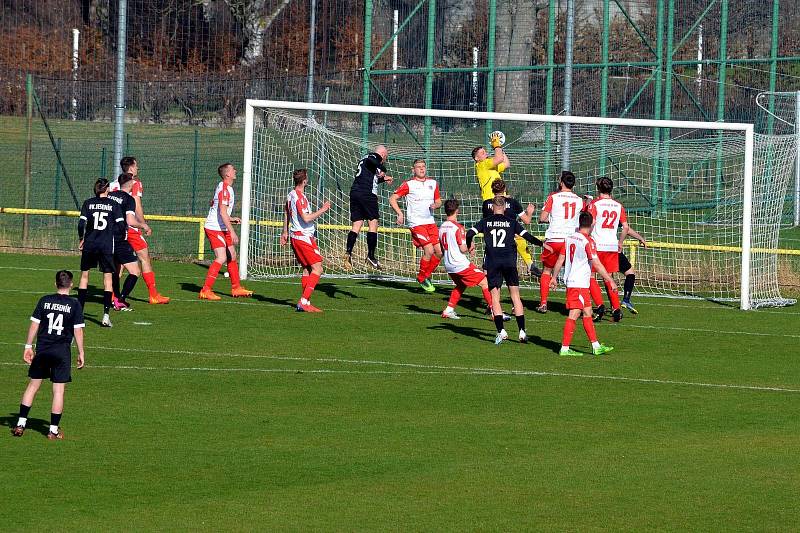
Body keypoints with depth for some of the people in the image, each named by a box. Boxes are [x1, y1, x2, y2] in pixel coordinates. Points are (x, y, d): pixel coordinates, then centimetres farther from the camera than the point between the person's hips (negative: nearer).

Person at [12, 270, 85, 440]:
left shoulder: (44, 301, 2)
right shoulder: (75, 305, -4)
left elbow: (34, 324, 2)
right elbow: (78, 330, -4)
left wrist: (28, 346, 9)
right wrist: (81, 353, 3)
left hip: (42, 349, 2)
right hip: (62, 352, -2)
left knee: (33, 385, 12)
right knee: (59, 390, 3)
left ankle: (21, 424, 10)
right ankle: (54, 430, 4)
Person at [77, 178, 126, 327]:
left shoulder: (88, 203, 2)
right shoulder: (114, 205, 1)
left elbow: (81, 224, -4)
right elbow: (121, 226, -4)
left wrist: (81, 239, 9)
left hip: (90, 244, 1)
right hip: (107, 245, -1)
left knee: (84, 275, 15)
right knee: (107, 277, 4)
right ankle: (106, 316, -5)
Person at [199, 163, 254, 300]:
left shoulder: (225, 187, 15)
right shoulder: (225, 189, -17)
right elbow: (223, 212, -24)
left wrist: (231, 219, 23)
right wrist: (232, 232, -26)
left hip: (221, 228, 10)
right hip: (214, 228, -10)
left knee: (232, 256, 14)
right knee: (221, 258, -17)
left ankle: (236, 288, 24)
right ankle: (206, 290, -18)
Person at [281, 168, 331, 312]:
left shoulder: (290, 195, 12)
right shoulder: (300, 197, -17)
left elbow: (286, 213, 25)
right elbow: (306, 218, -25)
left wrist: (285, 232, 37)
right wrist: (322, 210, -15)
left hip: (296, 237, 10)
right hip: (304, 237, -10)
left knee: (307, 268, 13)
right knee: (317, 268, -9)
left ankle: (305, 303, 10)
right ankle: (304, 301, -16)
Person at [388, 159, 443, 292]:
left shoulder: (433, 183, 11)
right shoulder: (409, 184, -5)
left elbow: (439, 201, 21)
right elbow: (392, 199, -4)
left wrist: (435, 205, -3)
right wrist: (400, 213, -16)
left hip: (430, 222, 6)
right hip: (416, 223, -6)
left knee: (439, 251, 0)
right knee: (429, 250, -16)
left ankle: (426, 276, 20)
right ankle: (421, 278, 4)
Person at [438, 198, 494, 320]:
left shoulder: (442, 227, 7)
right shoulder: (458, 227, -16)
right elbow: (463, 248, -18)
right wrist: (471, 247, 4)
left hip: (448, 265, 8)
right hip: (461, 264, -8)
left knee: (461, 285, 28)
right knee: (485, 283, -2)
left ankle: (449, 310, 20)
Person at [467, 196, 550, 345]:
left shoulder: (485, 222, 7)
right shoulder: (511, 222, 7)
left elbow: (470, 234, -1)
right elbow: (527, 236, 4)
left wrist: (469, 246, 19)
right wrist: (542, 244, 18)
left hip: (492, 263, 0)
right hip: (509, 262, 0)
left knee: (495, 297, 3)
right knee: (515, 295, 5)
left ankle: (501, 331, -9)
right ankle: (522, 331, 0)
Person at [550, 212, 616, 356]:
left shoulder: (569, 238, 8)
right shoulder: (587, 241, -13)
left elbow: (560, 259, 13)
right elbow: (597, 264, -15)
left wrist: (554, 277, 22)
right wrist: (610, 280, -10)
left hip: (570, 281, 8)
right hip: (580, 284, -8)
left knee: (587, 312, 14)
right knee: (574, 314, -6)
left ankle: (596, 346, 19)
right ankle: (565, 348, -6)